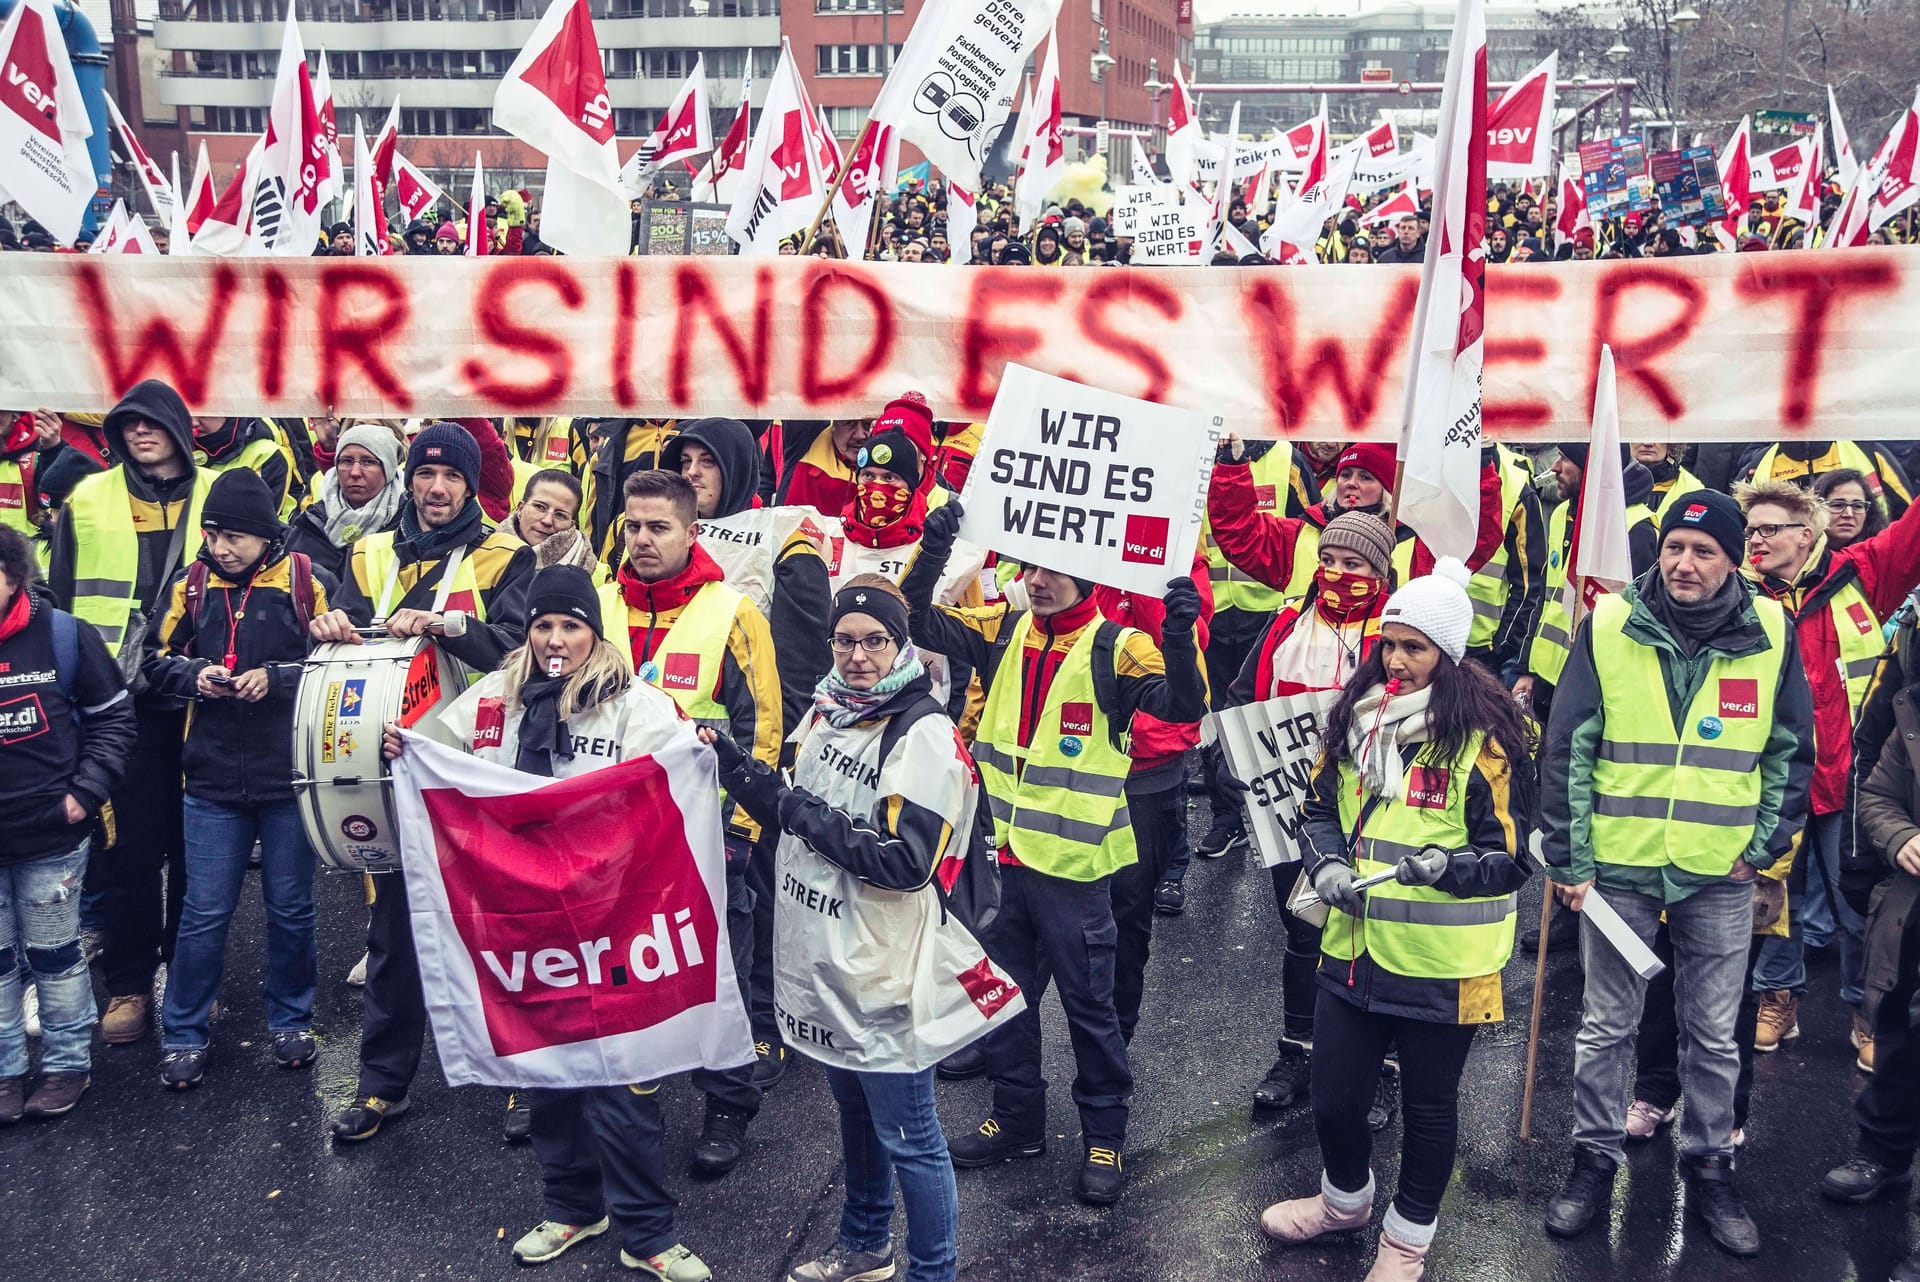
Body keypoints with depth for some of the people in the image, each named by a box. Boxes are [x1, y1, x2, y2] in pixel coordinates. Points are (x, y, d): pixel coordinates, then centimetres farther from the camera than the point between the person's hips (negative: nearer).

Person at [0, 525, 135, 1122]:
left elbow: (114, 716, 0)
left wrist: (86, 790, -8)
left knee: (53, 956, 12)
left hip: (51, 836, -2)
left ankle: (67, 1062, 26)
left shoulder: (63, 635, -8)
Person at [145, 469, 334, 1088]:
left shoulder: (307, 582, -6)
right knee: (204, 913, 6)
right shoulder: (191, 584, 3)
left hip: (289, 778, -2)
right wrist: (194, 676, -9)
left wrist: (277, 677, -17)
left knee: (291, 908, 11)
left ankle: (290, 1021, 28)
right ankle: (184, 1033, 21)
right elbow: (157, 660, 11)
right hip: (213, 778, 2)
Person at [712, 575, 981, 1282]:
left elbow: (905, 863, -24)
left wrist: (807, 816, -20)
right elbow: (799, 813, 14)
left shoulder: (925, 734, -18)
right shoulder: (826, 711, 6)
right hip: (824, 958, 8)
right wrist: (737, 766, 0)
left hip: (883, 972, -8)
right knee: (855, 1110, 25)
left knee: (908, 1136, 5)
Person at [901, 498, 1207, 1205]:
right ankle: (1017, 1119, 35)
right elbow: (919, 621, -1)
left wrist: (1179, 639, -43)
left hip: (1073, 861, -5)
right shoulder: (1004, 631, 2)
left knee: (1087, 1001, 7)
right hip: (1004, 853, 6)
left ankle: (1104, 1135, 24)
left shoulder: (1113, 647, -13)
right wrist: (932, 551, -17)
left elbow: (1183, 705, -24)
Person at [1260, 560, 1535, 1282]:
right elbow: (1320, 809, 14)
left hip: (1443, 964, -5)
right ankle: (1345, 1199, 45)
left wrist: (1448, 865, -30)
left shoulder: (1484, 736, -13)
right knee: (1334, 1095, 15)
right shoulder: (1355, 720, 3)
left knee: (1429, 1106, 14)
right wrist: (1327, 863, -5)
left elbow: (1511, 859, -11)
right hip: (1355, 947, 5)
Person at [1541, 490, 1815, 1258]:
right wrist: (1567, 857, -7)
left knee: (1714, 1033, 13)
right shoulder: (1608, 626, -7)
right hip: (1618, 865, -1)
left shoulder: (1770, 634, -2)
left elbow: (1792, 752, 7)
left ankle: (1709, 1169, 29)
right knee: (1606, 1025, 10)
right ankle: (1596, 1159, 25)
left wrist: (1765, 845, 0)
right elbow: (1567, 749, -5)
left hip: (1721, 876, 1)